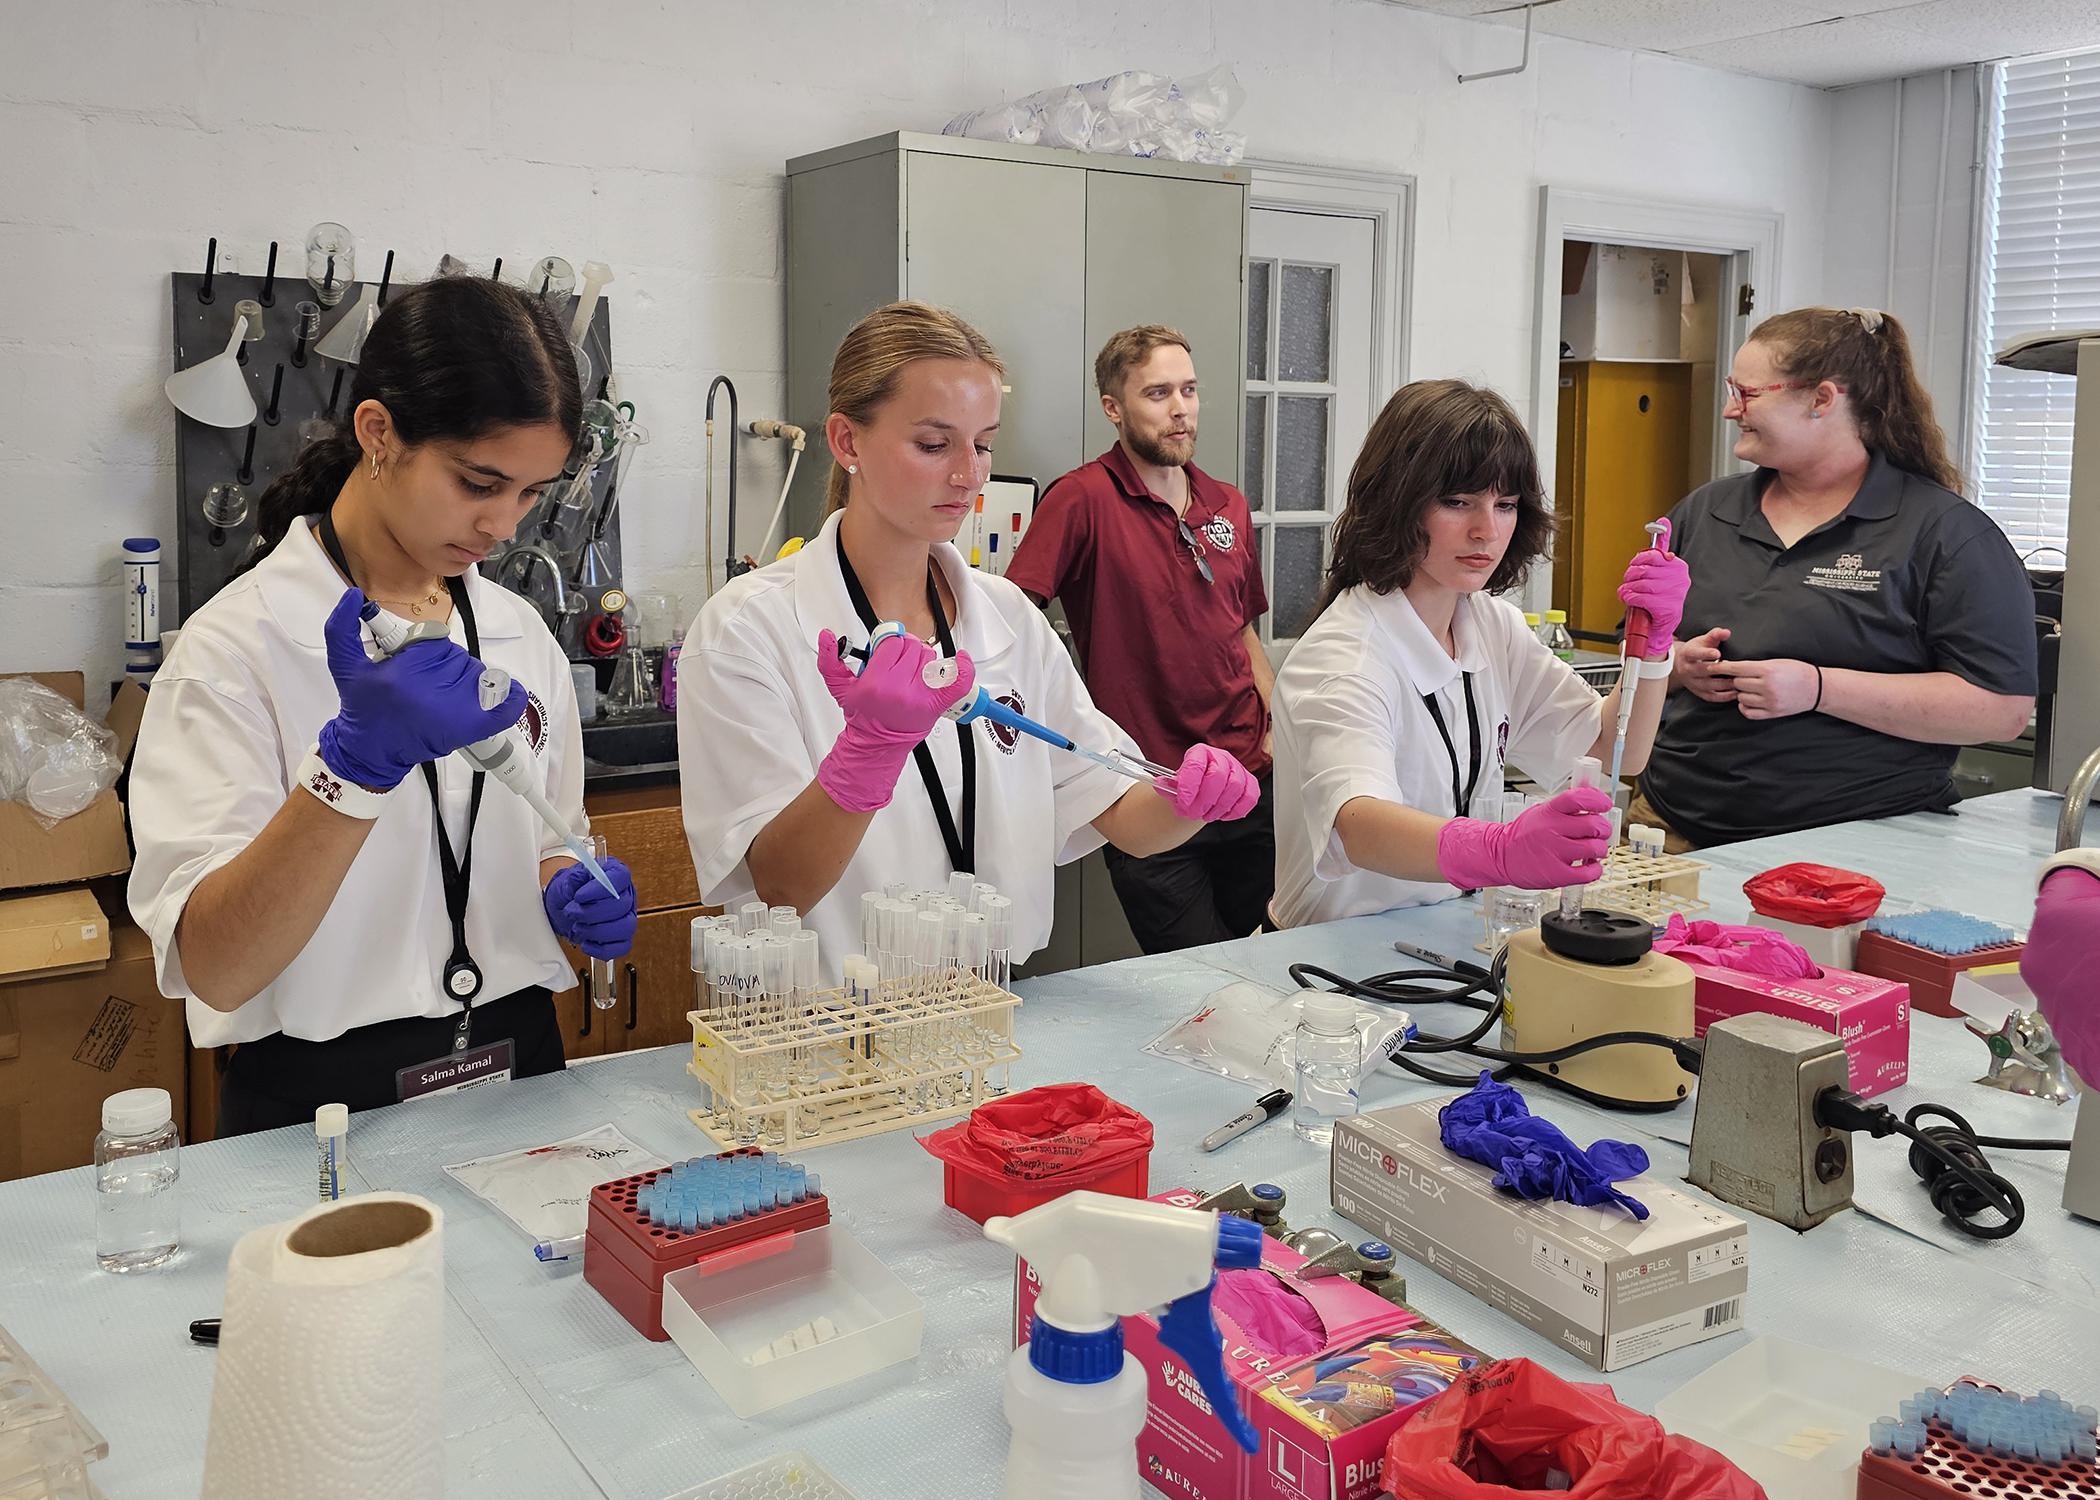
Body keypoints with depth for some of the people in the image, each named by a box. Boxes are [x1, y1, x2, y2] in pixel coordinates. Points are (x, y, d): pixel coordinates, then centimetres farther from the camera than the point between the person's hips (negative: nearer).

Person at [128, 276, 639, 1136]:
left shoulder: (519, 636, 8)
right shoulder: (237, 646, -7)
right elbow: (210, 970, -14)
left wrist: (569, 899, -2)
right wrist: (358, 761, -25)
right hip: (324, 1101, -5)